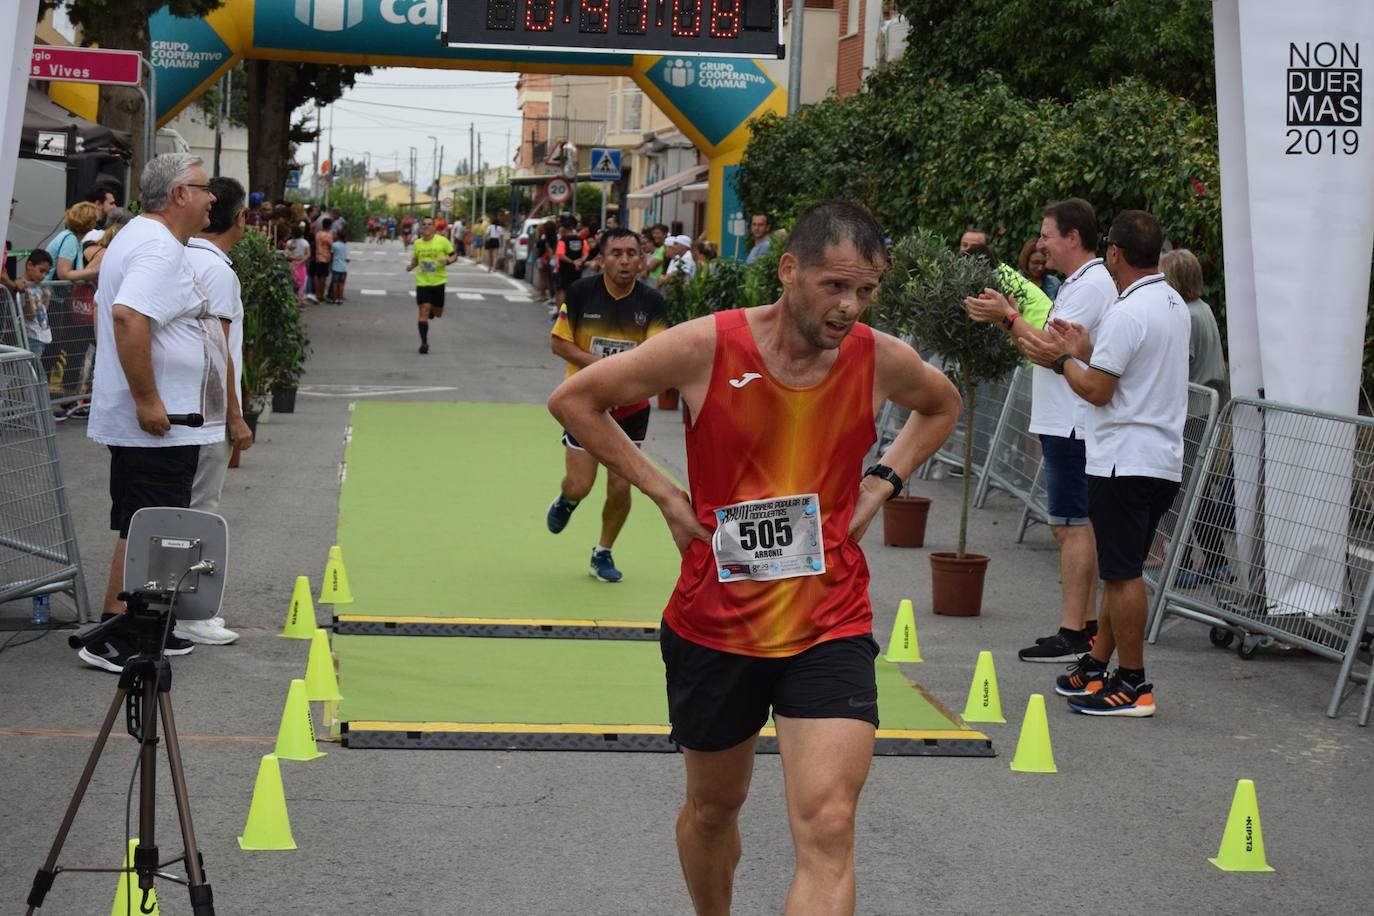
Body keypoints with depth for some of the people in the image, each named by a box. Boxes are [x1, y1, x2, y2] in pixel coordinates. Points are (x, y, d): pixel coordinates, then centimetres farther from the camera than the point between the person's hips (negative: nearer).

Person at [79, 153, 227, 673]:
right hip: (159, 426, -11)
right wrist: (147, 400, -28)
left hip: (153, 420, 11)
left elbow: (109, 308, 25)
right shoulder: (160, 249, -18)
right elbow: (128, 316, -31)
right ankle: (112, 639, -3)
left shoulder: (139, 238, 16)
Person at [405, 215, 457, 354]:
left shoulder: (442, 241, -5)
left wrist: (447, 261, -19)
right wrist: (411, 266, -3)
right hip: (422, 282, 1)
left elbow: (454, 255, 2)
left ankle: (432, 309, 47)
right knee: (424, 311, -9)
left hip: (438, 282, -1)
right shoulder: (417, 243, 4)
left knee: (437, 314, 8)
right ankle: (424, 342, -3)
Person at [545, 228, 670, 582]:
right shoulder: (581, 292, -11)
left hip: (631, 406, 1)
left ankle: (603, 554, 25)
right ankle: (566, 500, 36)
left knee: (620, 486, 1)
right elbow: (559, 343, -6)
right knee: (580, 486, -3)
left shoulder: (651, 301, -8)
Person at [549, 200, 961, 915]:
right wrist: (663, 494, -7)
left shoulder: (882, 361, -6)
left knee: (827, 828, -15)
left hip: (830, 627, 0)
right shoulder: (706, 347, -14)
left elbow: (942, 406, 20)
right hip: (714, 622, 0)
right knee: (713, 808, 19)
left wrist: (881, 483, 4)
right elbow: (573, 399, -3)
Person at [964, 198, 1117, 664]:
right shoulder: (1079, 283, 19)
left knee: (1072, 525, -8)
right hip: (1062, 423, 11)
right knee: (1075, 526, 13)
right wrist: (1010, 319, 12)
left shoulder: (1092, 285, -14)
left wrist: (1009, 318, -14)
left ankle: (1072, 634, -7)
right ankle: (1086, 624, 18)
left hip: (1071, 427, -11)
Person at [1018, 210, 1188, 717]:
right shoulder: (1174, 304, 13)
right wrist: (1087, 351, 17)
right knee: (1121, 569, 16)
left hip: (1125, 461, -10)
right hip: (1163, 460, 10)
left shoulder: (1128, 313, -17)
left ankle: (1133, 685, -2)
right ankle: (1096, 665, 24)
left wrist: (1063, 359, 0)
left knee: (1122, 571, -5)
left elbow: (1097, 390, -16)